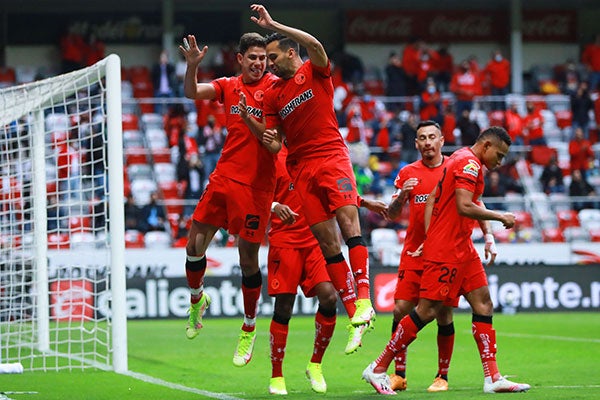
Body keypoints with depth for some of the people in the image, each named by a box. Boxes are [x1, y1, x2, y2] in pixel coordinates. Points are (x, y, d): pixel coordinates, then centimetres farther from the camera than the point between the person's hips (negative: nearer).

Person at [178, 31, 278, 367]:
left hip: (256, 185, -4)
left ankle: (249, 330, 16)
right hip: (223, 176, 4)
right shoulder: (229, 86, 8)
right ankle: (197, 299, 31)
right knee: (195, 245, 1)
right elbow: (192, 92, -4)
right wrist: (192, 65, -23)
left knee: (248, 258, -1)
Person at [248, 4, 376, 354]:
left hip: (332, 157, -4)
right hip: (301, 166, 4)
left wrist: (273, 24, -19)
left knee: (348, 218, -23)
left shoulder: (314, 71, 5)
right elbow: (275, 144, 15)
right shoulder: (272, 94, 17)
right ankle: (355, 316, -2)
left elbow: (315, 45, -18)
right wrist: (268, 138, -8)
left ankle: (363, 299, -31)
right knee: (327, 242, -3)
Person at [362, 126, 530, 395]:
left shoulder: (462, 160, 18)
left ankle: (493, 378, 0)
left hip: (461, 248, 11)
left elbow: (431, 199, 20)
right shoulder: (469, 163, -12)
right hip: (446, 251, -11)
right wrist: (501, 217, -13)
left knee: (483, 304, 3)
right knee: (427, 311, -9)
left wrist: (430, 237, 15)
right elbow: (464, 206, -23)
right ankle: (378, 369, -2)